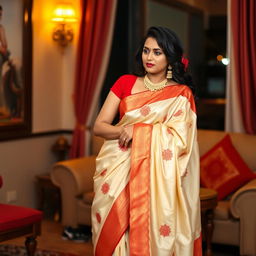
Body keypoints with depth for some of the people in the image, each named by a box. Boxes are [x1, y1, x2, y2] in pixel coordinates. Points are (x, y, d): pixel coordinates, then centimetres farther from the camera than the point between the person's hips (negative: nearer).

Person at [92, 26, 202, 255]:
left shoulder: (181, 94, 0)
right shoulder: (125, 83, 8)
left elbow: (180, 138, -12)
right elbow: (99, 126, 4)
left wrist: (137, 130, -16)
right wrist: (123, 131, -15)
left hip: (155, 176, -2)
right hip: (117, 173, 2)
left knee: (151, 233, -2)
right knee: (114, 232, 1)